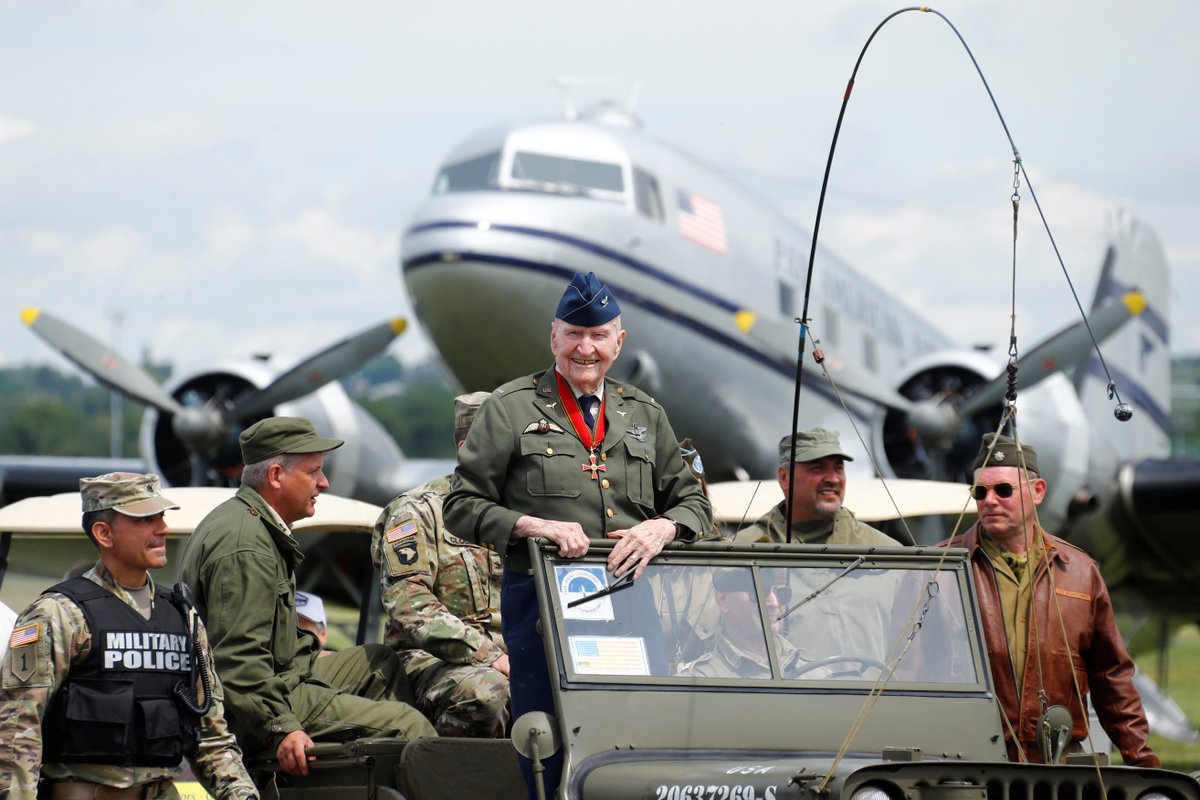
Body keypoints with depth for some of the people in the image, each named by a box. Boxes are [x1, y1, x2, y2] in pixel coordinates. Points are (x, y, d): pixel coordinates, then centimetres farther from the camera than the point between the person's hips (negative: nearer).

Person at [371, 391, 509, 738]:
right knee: (485, 689, -39)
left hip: (508, 665, 5)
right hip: (429, 661, -5)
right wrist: (488, 655, -20)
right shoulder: (417, 512, 1)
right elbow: (409, 606, -12)